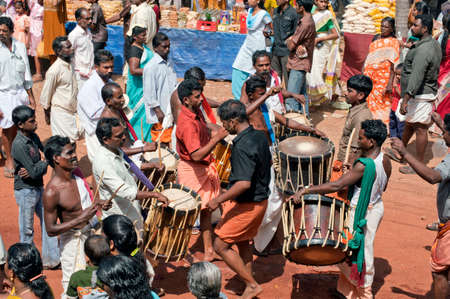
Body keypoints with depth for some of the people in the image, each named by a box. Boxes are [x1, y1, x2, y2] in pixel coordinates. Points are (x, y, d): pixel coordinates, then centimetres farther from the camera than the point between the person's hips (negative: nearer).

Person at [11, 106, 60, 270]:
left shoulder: (34, 137, 2)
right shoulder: (19, 145, -23)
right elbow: (34, 172, -24)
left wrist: (34, 170, -16)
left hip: (38, 188, 8)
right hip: (25, 191, -8)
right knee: (27, 230, 6)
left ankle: (51, 259, 25)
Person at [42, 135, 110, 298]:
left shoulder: (76, 173, -3)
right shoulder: (52, 192, -25)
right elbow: (50, 230, -20)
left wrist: (97, 203, -2)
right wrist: (81, 218, -26)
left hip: (93, 229, 7)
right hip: (74, 238, -7)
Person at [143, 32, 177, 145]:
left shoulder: (168, 63, 10)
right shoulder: (151, 67, -15)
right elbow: (149, 92, -16)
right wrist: (158, 111, -16)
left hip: (171, 110, 8)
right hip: (160, 112, -8)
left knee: (168, 140, 14)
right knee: (160, 141, -2)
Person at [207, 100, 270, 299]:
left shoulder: (242, 147, -27)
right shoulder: (260, 137, 2)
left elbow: (244, 183, -32)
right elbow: (269, 162, 18)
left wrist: (218, 200, -24)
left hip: (247, 205, -9)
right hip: (261, 199, 9)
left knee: (220, 245, 2)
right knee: (243, 243, 22)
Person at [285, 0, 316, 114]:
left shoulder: (305, 23, -19)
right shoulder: (307, 20, 14)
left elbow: (291, 45, -17)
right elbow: (294, 39, 13)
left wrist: (289, 41, 4)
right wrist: (298, 45, -9)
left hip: (299, 64, -10)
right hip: (301, 63, 10)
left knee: (291, 99, -12)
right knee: (301, 95, 18)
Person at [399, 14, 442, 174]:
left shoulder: (423, 50, -24)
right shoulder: (434, 44, 10)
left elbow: (416, 77, -31)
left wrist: (406, 99, -33)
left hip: (421, 95, -10)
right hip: (428, 90, 10)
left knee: (420, 128, -3)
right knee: (409, 123, 24)